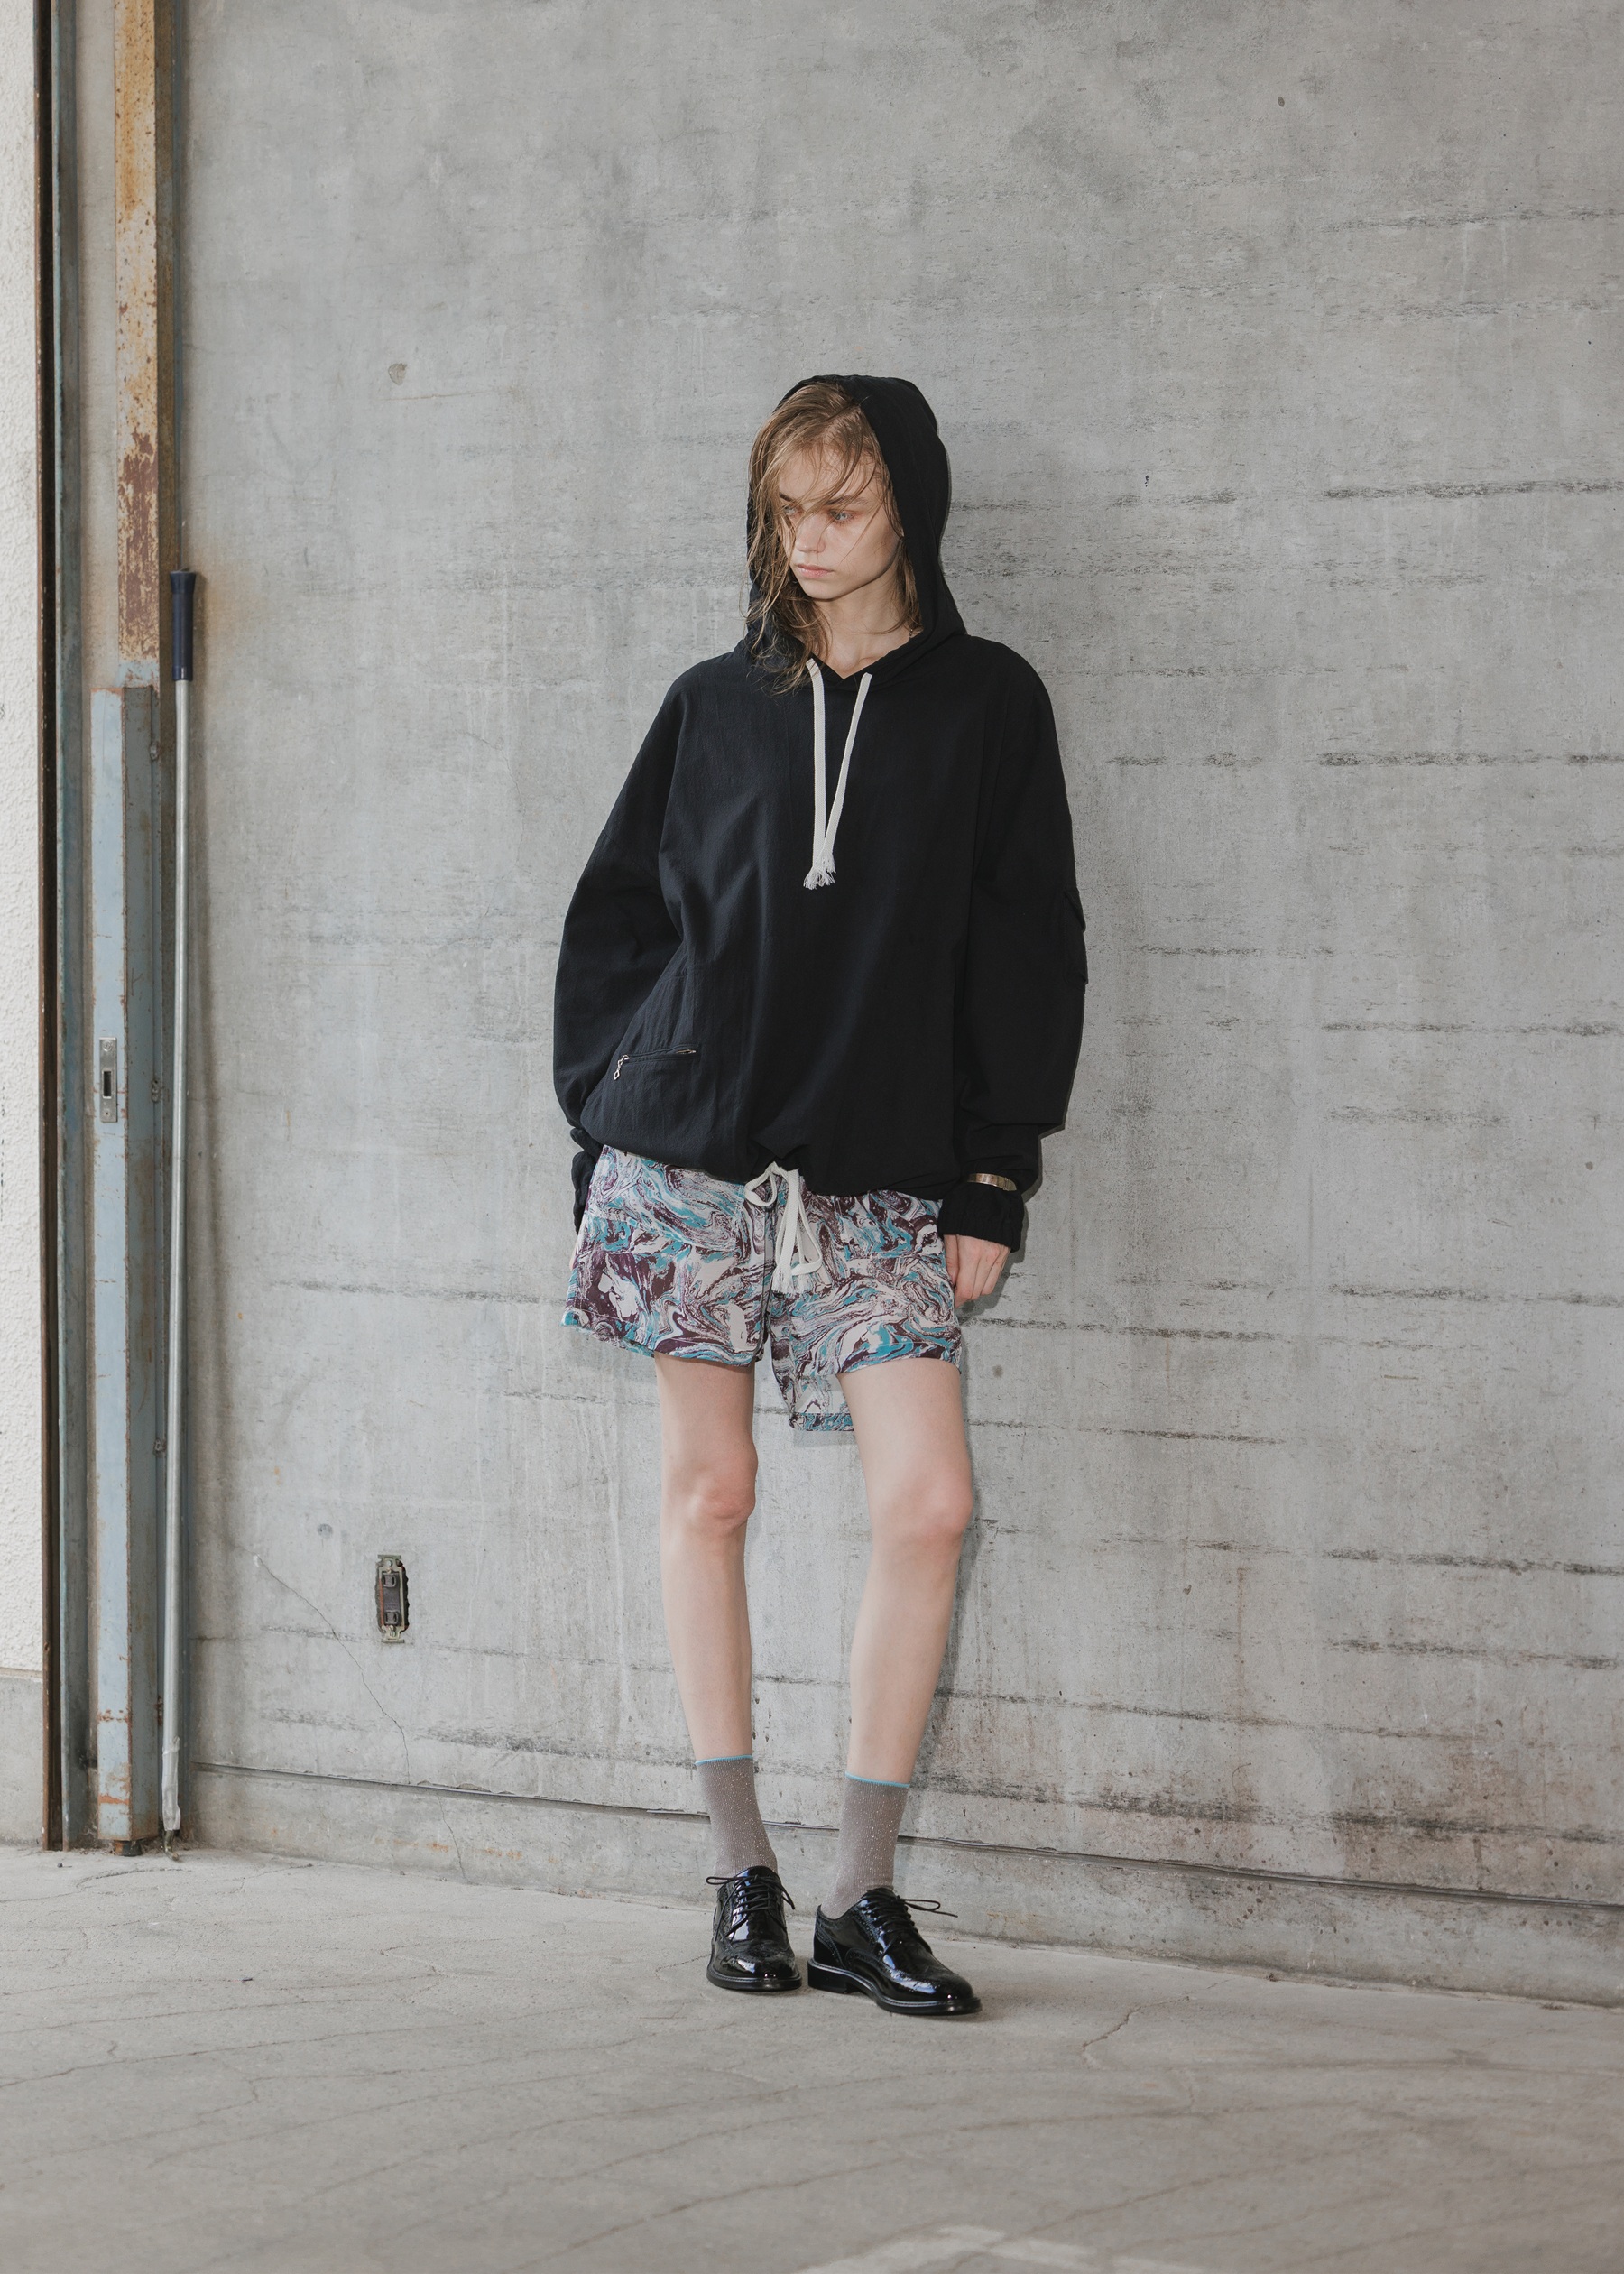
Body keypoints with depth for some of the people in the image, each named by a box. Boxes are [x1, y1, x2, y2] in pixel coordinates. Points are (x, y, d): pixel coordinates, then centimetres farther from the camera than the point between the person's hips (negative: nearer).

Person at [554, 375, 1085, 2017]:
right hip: (692, 1149, 1)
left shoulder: (983, 705, 6)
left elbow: (1026, 952, 5)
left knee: (927, 1501, -11)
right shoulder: (716, 707, 9)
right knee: (705, 1489, 2)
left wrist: (991, 1186, -1)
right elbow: (616, 921, 14)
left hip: (882, 1180, -1)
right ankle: (740, 1870, 12)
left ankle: (862, 1894, -1)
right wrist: (606, 1129, 5)